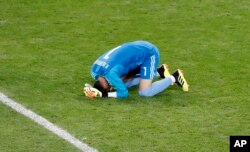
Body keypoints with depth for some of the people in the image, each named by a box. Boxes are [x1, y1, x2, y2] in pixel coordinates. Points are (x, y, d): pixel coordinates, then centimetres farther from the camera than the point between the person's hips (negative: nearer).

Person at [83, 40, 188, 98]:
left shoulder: (111, 73, -31)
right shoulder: (94, 70, -6)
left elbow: (124, 93, -23)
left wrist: (104, 94, -22)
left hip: (149, 54, -9)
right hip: (139, 48, 9)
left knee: (145, 92, -13)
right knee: (123, 83, 10)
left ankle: (173, 78, 6)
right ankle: (159, 72, 20)